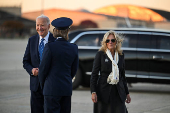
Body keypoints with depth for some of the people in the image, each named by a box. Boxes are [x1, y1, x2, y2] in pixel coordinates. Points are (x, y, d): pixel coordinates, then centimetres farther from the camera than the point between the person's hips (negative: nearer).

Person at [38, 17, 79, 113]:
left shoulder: (50, 47, -11)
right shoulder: (74, 48, 3)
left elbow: (43, 68, -5)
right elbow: (74, 70, 11)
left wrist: (43, 84, 10)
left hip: (52, 88, -5)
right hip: (67, 88, 5)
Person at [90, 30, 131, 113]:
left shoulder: (120, 55, 10)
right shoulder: (100, 54, -1)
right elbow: (94, 74, -3)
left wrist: (127, 93, 16)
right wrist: (93, 92, -12)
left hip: (118, 92, 3)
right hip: (104, 91, -3)